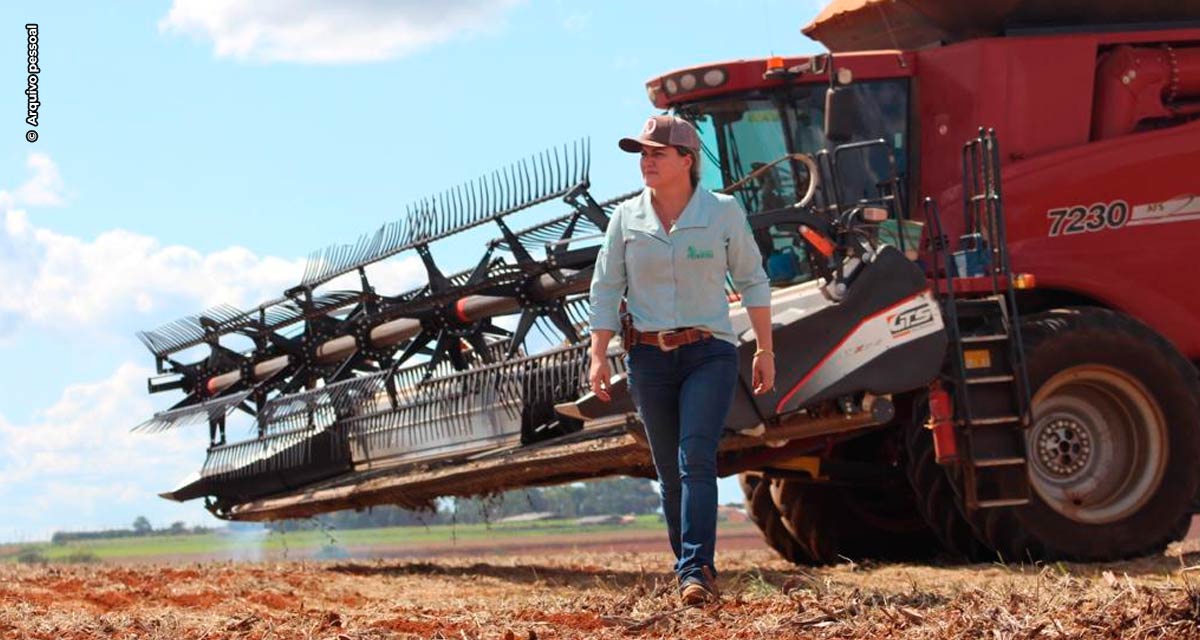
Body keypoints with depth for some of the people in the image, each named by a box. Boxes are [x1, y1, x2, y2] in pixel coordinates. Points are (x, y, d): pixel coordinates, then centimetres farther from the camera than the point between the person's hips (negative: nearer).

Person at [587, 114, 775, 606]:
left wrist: (765, 349, 5)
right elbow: (606, 289, 5)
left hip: (709, 354, -3)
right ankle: (692, 568, 20)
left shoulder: (723, 213, -2)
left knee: (696, 459, -18)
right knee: (670, 472, 7)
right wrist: (598, 356, -2)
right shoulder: (626, 218, 2)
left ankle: (696, 571, -23)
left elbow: (752, 281, 5)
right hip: (649, 358, 3)